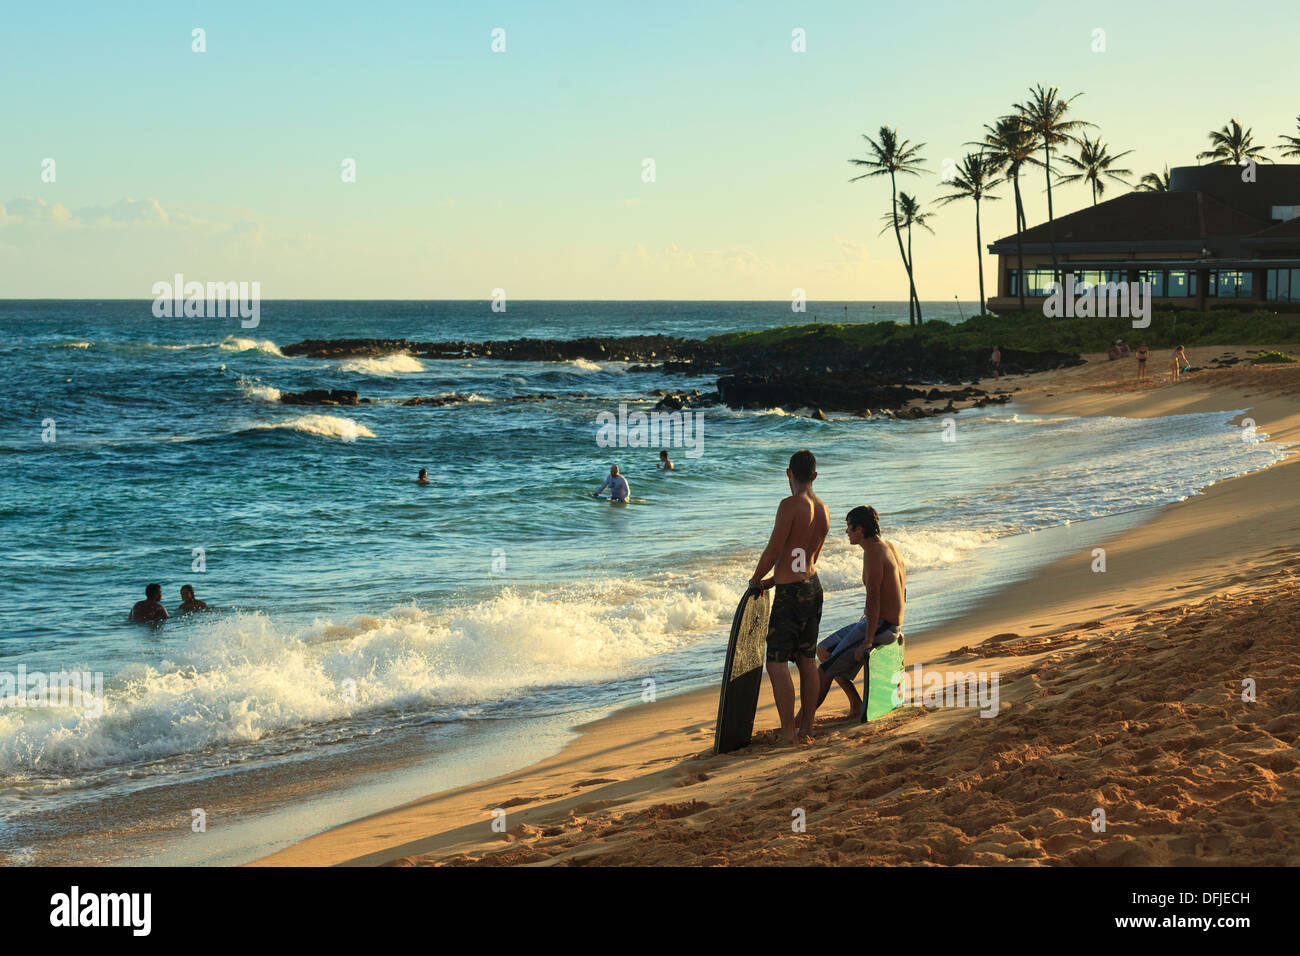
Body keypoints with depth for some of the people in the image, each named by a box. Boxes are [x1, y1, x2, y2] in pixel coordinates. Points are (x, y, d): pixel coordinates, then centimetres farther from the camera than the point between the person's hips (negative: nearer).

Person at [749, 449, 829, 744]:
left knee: (777, 664, -3)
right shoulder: (823, 510, 8)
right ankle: (807, 725, 20)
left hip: (791, 593, -8)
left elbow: (773, 551, -17)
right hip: (813, 587, 8)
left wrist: (754, 580, 0)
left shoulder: (790, 505, -18)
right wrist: (773, 581, 18)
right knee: (807, 659, 15)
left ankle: (788, 732, -5)